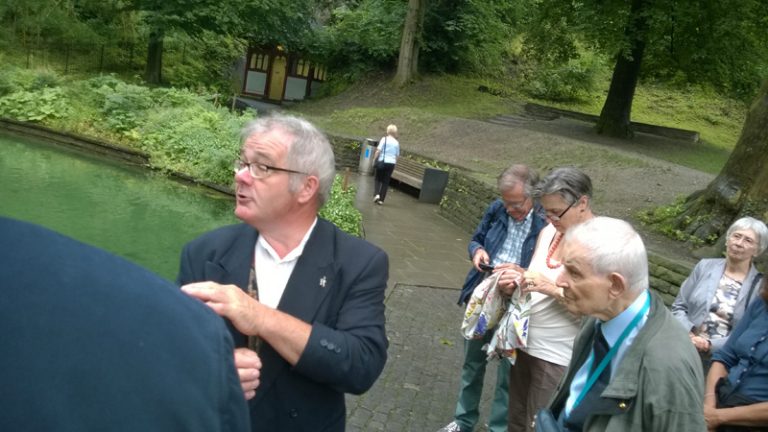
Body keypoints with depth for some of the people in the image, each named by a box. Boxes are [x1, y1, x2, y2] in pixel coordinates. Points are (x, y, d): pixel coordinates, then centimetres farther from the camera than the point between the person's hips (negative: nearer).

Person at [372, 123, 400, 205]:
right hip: (391, 163, 3)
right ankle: (381, 199, 8)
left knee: (377, 179, 13)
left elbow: (378, 150, -11)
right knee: (386, 181, 8)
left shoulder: (384, 139, -6)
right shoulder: (397, 142, 5)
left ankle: (376, 194, -7)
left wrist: (374, 159, -4)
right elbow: (397, 155, 7)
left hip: (382, 162, -3)